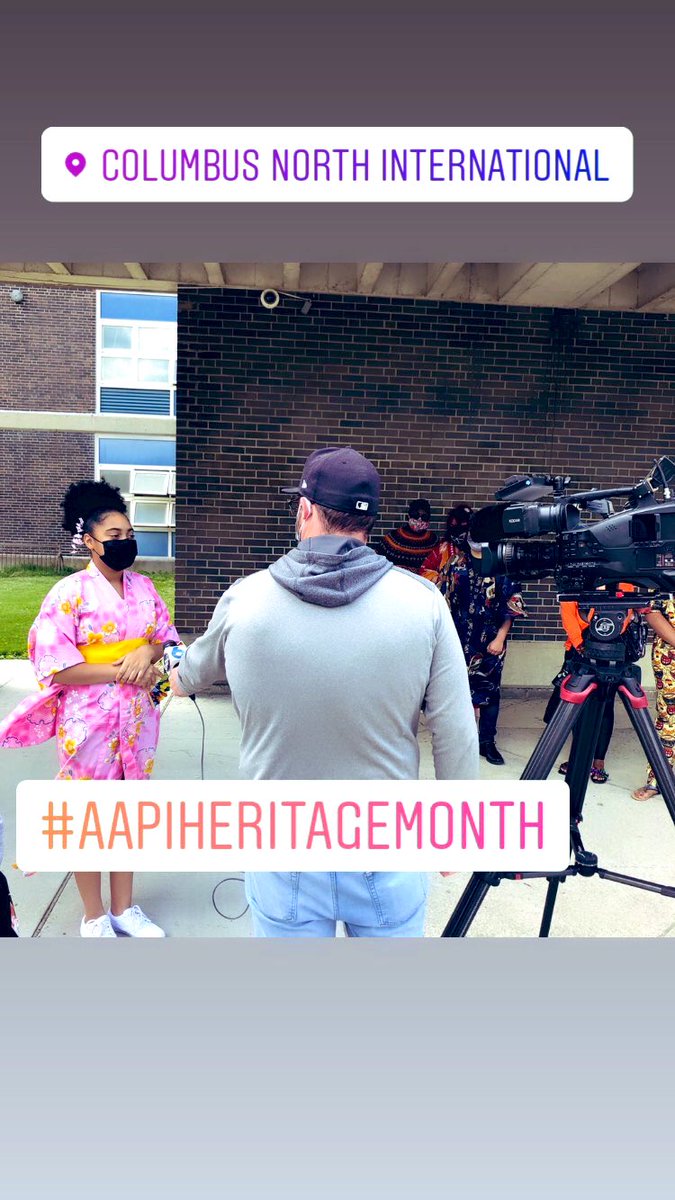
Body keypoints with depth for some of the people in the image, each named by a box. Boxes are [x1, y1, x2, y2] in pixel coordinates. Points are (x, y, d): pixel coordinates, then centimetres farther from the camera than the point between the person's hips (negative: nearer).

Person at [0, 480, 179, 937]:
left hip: (137, 717, 5)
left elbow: (169, 637, 9)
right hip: (89, 721, -5)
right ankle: (94, 917, 28)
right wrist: (121, 672, -19)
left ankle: (124, 907, 33)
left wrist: (147, 652, -14)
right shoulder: (69, 593, -13)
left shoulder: (144, 587, 2)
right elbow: (53, 666, -16)